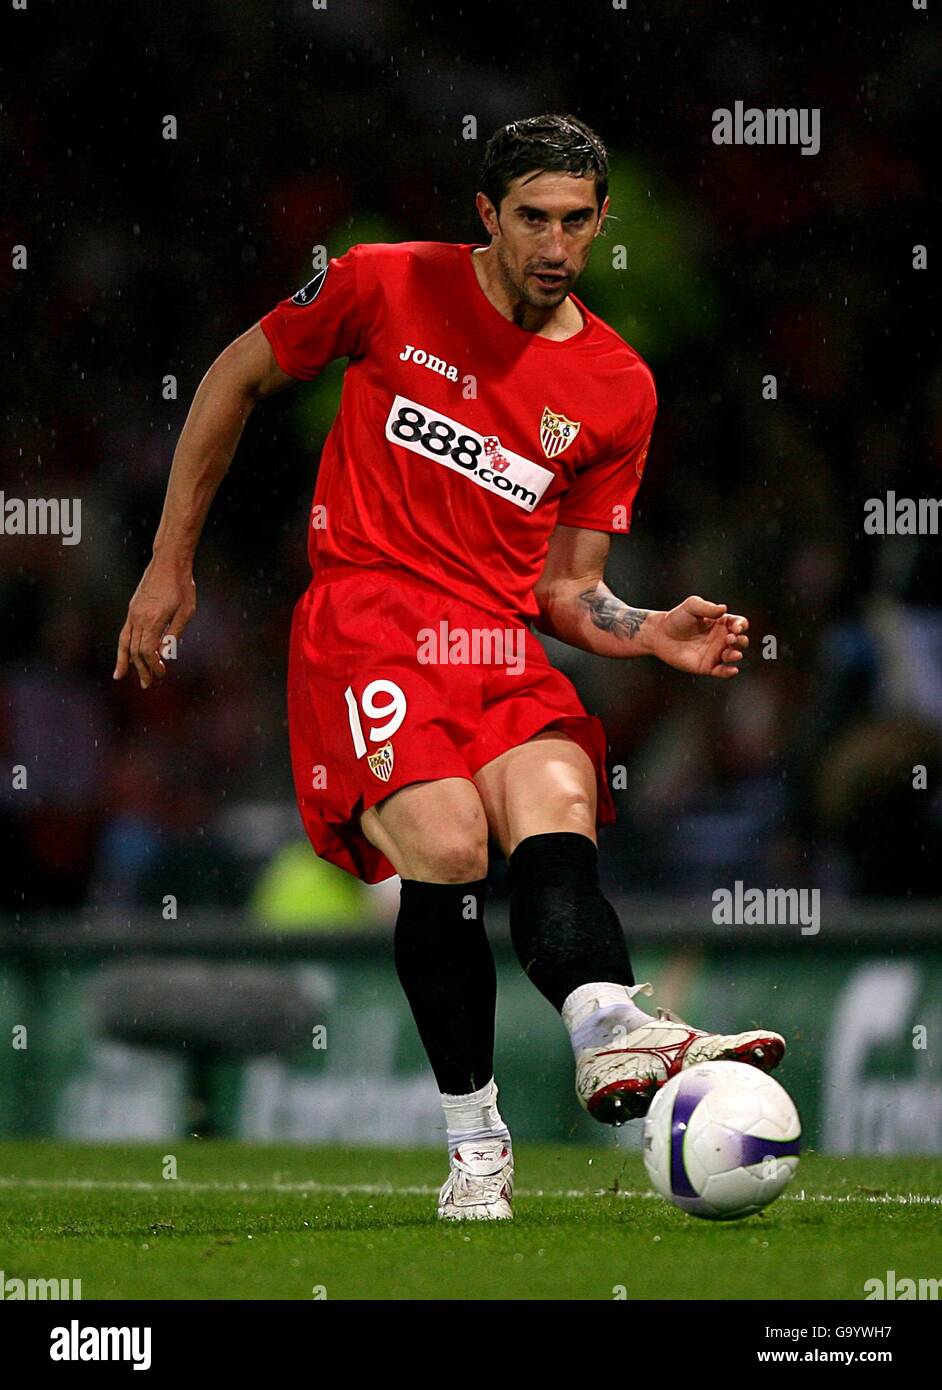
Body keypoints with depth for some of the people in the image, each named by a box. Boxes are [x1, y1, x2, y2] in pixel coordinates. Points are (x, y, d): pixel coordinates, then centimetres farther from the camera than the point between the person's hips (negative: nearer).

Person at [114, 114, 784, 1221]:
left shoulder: (616, 390, 9)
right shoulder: (387, 288, 1)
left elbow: (565, 588, 15)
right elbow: (238, 379, 14)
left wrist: (657, 636, -6)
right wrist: (169, 564, 12)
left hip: (503, 642, 3)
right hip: (367, 619, -3)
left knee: (557, 826, -27)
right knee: (447, 848, -26)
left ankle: (611, 1037, -55)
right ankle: (474, 1142, -17)